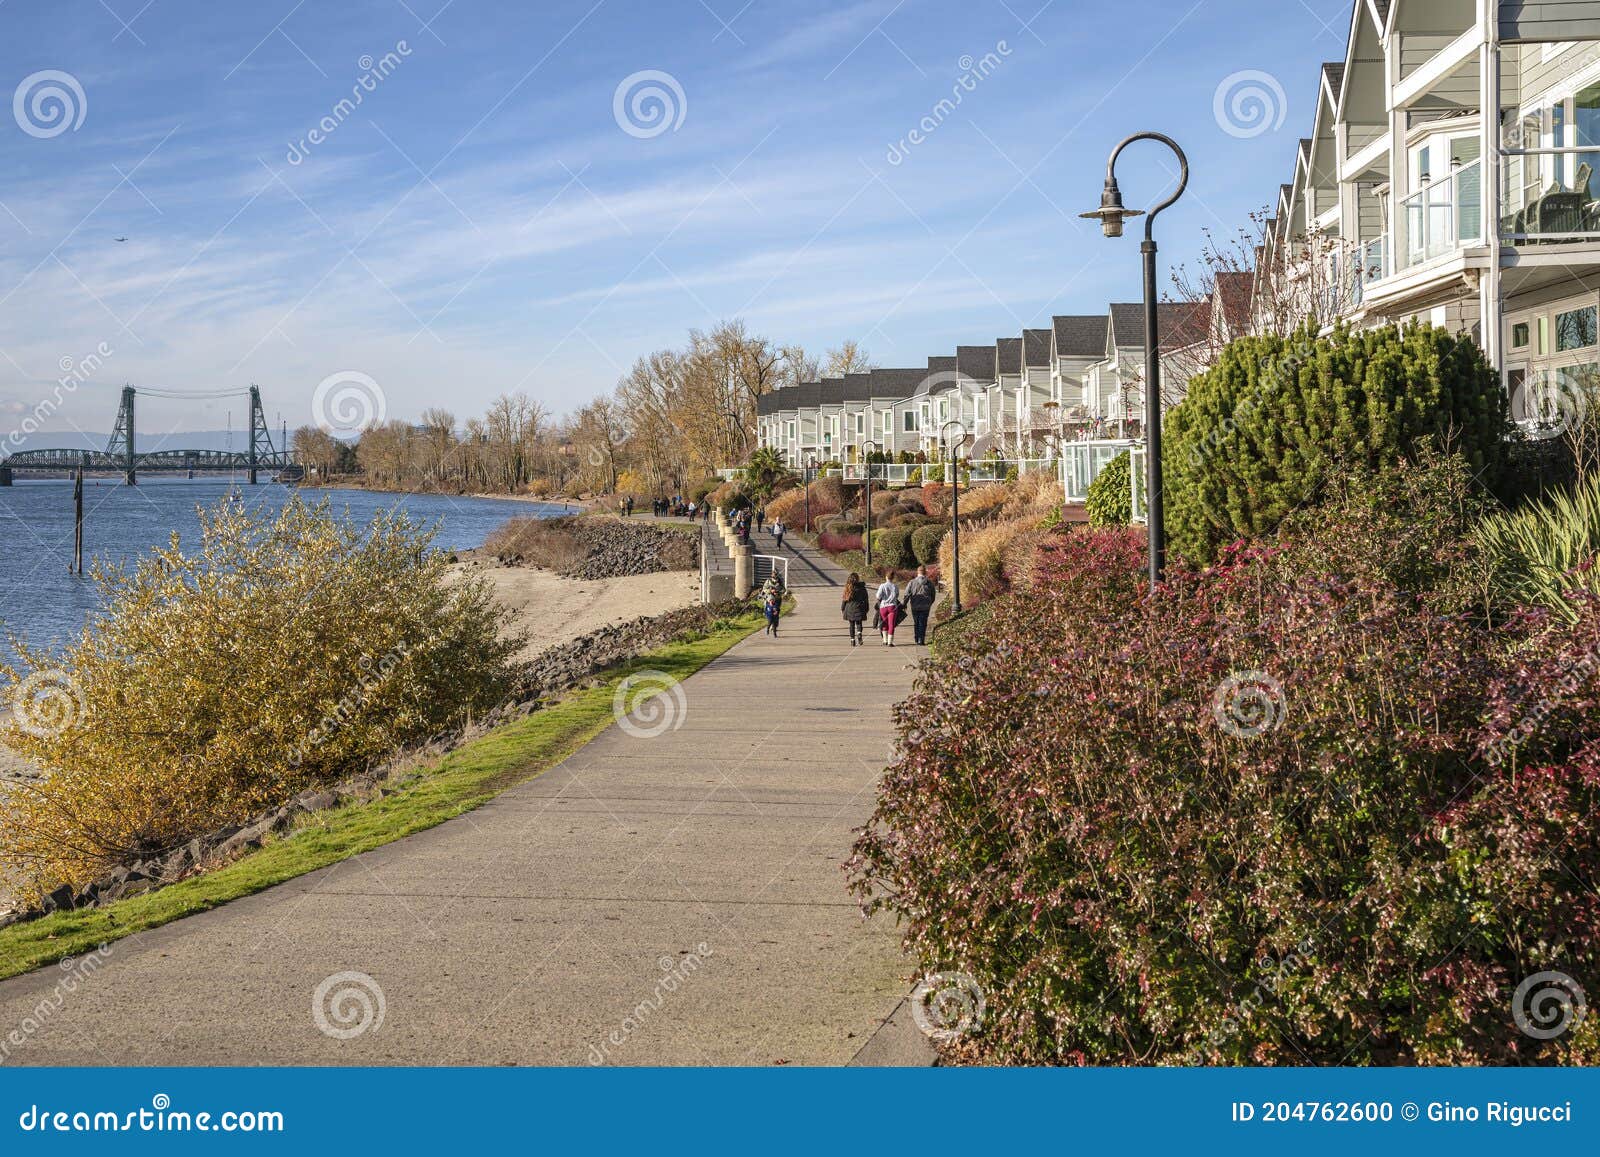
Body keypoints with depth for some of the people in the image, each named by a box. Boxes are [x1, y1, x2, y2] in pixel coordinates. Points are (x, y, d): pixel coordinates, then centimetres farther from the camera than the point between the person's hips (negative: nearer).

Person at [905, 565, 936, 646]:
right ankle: (921, 640, -3)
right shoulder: (929, 582, -1)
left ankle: (916, 639, 20)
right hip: (925, 607, -1)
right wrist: (930, 604, 23)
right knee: (923, 623, 3)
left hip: (915, 606, 1)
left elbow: (907, 594, -5)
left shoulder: (912, 582, -4)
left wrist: (904, 604, 6)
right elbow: (933, 595, 8)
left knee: (916, 623, 15)